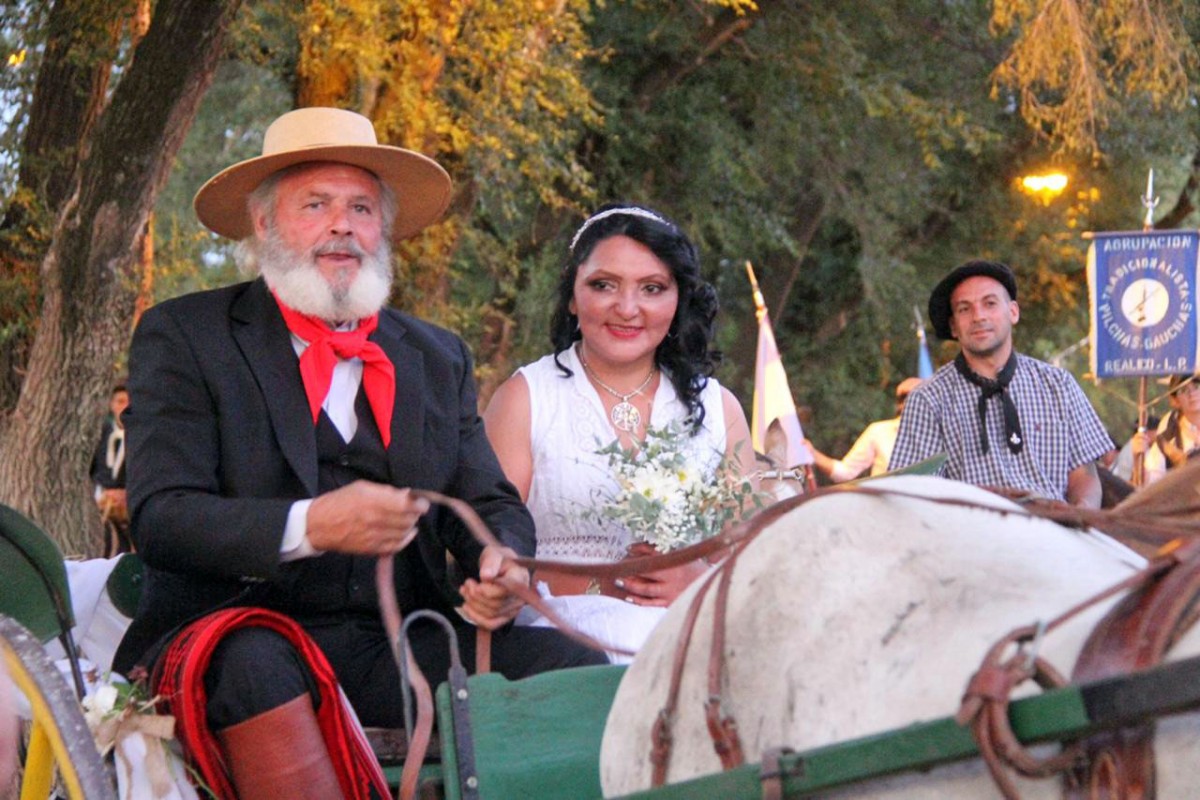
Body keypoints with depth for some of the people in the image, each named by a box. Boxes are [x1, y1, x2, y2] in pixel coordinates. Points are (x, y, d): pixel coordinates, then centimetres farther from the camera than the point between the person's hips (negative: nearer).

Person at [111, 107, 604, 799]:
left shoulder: (439, 358, 22)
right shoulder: (184, 337, 7)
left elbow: (491, 504, 16)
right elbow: (160, 517, -5)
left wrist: (501, 563, -10)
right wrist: (310, 526, -21)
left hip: (399, 643, 4)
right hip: (241, 631, -4)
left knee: (570, 663, -21)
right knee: (256, 666, -38)